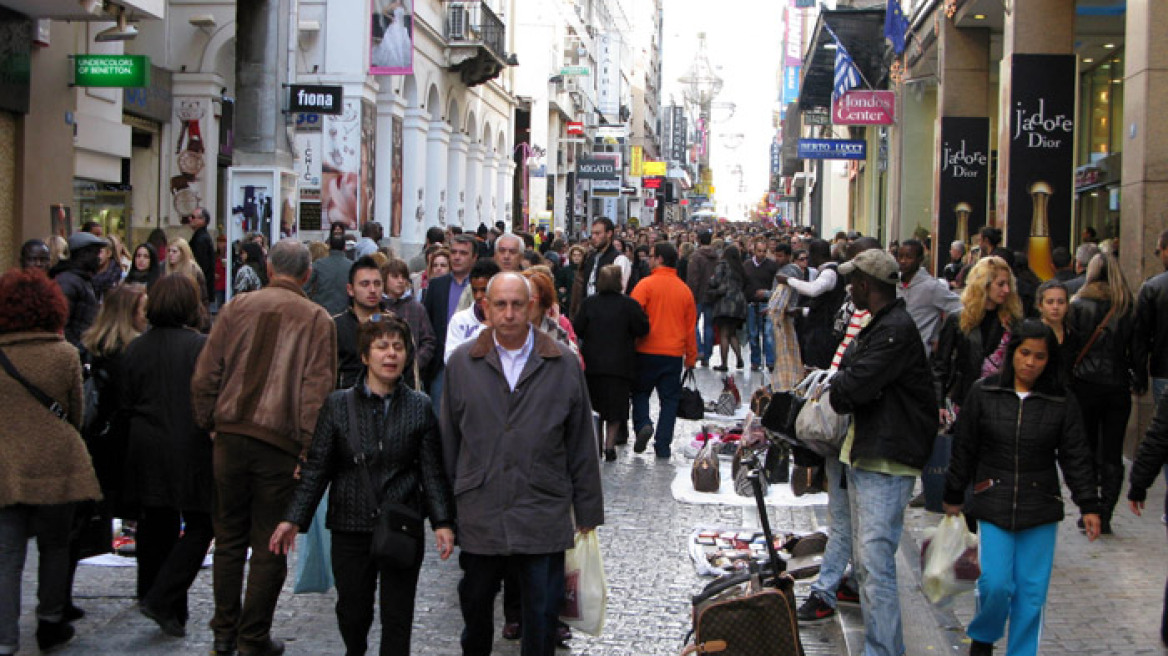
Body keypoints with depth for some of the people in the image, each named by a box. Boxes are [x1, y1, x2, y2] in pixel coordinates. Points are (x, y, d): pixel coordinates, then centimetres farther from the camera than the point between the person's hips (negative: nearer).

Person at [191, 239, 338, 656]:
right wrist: (309, 450, -7)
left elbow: (204, 377, 4)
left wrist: (207, 426, 14)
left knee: (229, 538, 14)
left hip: (230, 437, 3)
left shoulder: (236, 308, 4)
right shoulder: (317, 320, -2)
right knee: (269, 544, 7)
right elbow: (318, 391, -8)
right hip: (280, 445, -3)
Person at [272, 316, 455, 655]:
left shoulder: (420, 407, 3)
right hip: (351, 528, 0)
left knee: (398, 616, 3)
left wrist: (442, 521, -7)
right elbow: (316, 468, 2)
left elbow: (432, 471, 3)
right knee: (352, 612, 10)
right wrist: (294, 519, -4)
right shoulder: (338, 405, 1)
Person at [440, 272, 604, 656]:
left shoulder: (563, 364, 1)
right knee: (475, 606, 16)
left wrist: (587, 511, 4)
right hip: (479, 518, 1)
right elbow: (448, 439, 8)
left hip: (543, 519, -1)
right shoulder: (462, 363, 4)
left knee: (542, 619, 5)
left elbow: (582, 445, 4)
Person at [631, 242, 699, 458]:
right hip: (674, 354, 3)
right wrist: (691, 357, 19)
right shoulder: (685, 290, 4)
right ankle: (662, 446, 6)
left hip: (647, 351, -3)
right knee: (669, 399, 9)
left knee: (640, 391, 16)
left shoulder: (646, 284, -9)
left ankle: (643, 424, -9)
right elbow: (691, 326, 10)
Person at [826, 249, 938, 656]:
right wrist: (843, 388, -4)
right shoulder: (877, 326, 17)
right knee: (865, 560, 17)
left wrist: (836, 384, -4)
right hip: (864, 454, 11)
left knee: (877, 564, -13)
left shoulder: (897, 329, -18)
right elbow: (847, 388, 16)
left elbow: (856, 385, -23)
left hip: (887, 460, -11)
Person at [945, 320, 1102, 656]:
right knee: (994, 584, -6)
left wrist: (1088, 505, -1)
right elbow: (964, 449, 6)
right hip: (993, 505, -1)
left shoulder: (1062, 403, 1)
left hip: (1040, 511, 1)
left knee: (1032, 590, 2)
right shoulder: (983, 393, 0)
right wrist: (953, 496, 10)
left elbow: (1076, 458, 5)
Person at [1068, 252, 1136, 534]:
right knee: (1112, 455, 6)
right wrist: (1135, 381, 14)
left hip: (1085, 384, -1)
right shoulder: (1129, 307, 1)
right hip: (1118, 387, 2)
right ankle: (1104, 516, 3)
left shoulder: (1078, 304, -5)